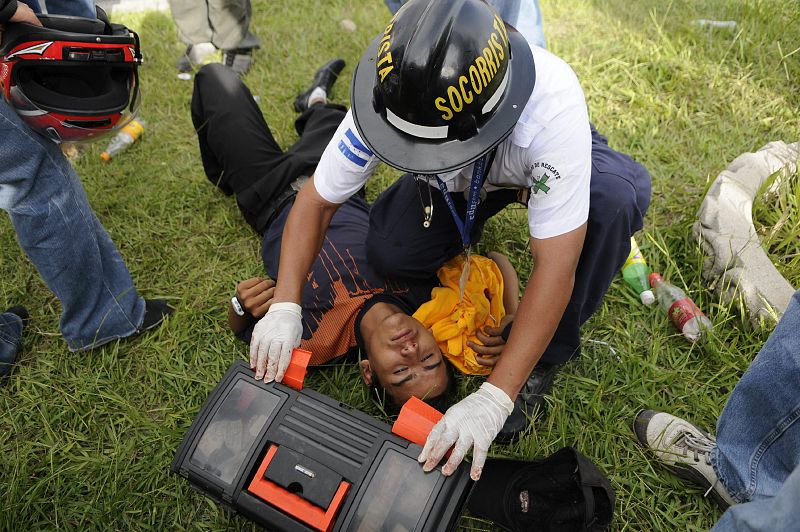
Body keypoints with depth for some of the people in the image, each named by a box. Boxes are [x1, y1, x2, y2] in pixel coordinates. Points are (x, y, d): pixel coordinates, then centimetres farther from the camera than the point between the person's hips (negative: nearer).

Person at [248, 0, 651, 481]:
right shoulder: (389, 95, -34)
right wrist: (285, 307, -34)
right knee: (391, 255, -20)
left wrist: (494, 399, -47)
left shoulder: (552, 106, -44)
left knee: (615, 197, -35)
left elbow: (555, 268, -43)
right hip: (461, 178, 3)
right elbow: (317, 201, -22)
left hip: (538, 163, -2)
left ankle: (550, 353, -12)